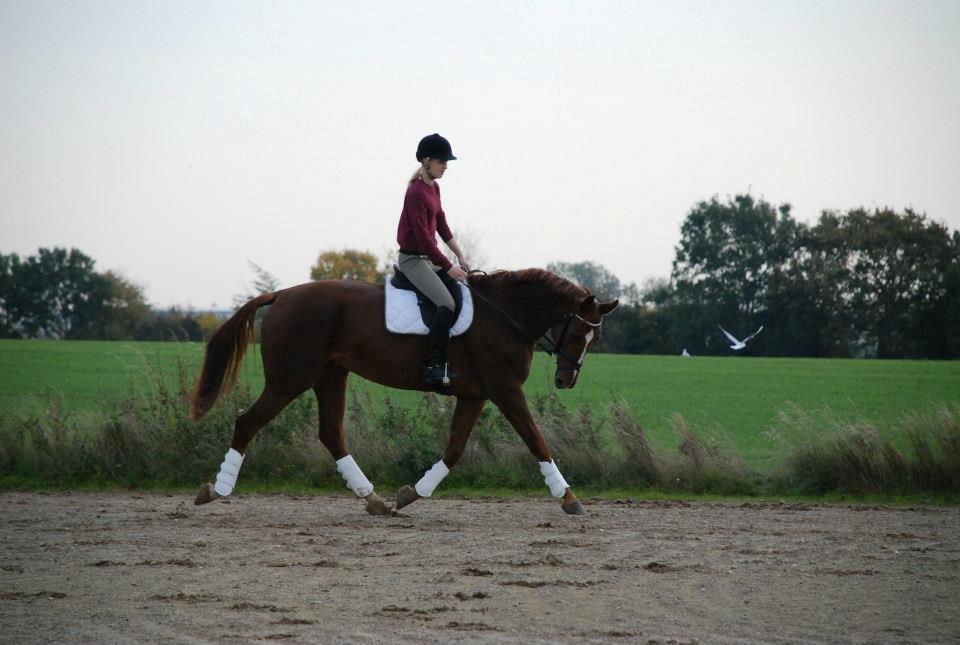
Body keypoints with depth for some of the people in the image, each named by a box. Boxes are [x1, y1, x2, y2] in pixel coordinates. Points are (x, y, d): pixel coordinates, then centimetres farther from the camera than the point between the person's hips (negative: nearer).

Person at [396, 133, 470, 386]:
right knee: (447, 305, -25)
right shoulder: (417, 192, -19)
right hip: (413, 259, -10)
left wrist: (461, 256, 10)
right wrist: (449, 267, -19)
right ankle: (434, 366, -26)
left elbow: (442, 226, 17)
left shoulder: (433, 188, 11)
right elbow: (422, 237, -21)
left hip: (429, 257, 10)